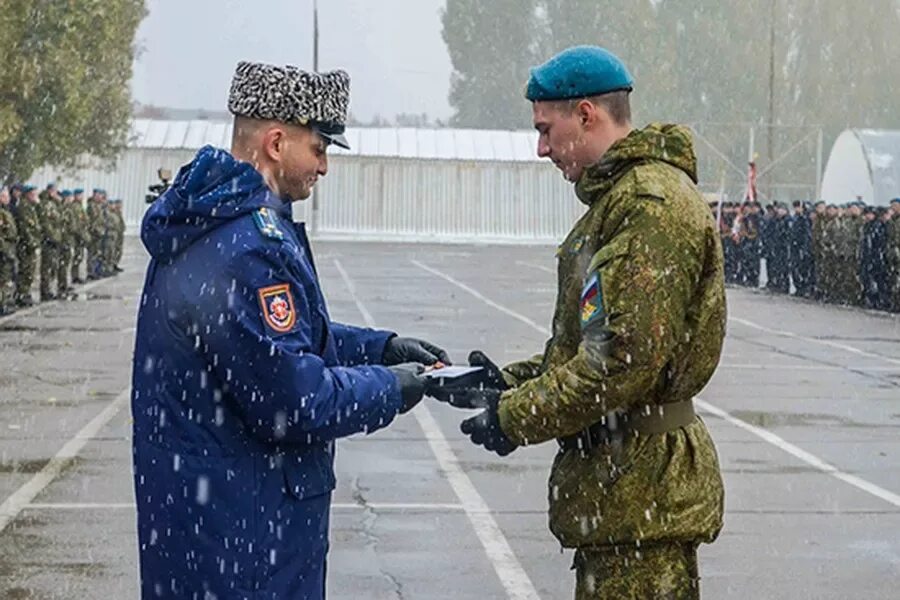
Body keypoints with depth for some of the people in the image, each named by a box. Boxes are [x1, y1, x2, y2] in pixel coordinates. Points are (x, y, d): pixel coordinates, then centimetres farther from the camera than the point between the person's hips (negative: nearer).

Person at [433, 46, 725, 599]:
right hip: (621, 489, 11)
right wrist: (512, 383, 10)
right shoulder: (618, 196, 19)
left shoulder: (653, 204, -17)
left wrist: (518, 418, -15)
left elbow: (628, 356, -24)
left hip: (643, 491, -11)